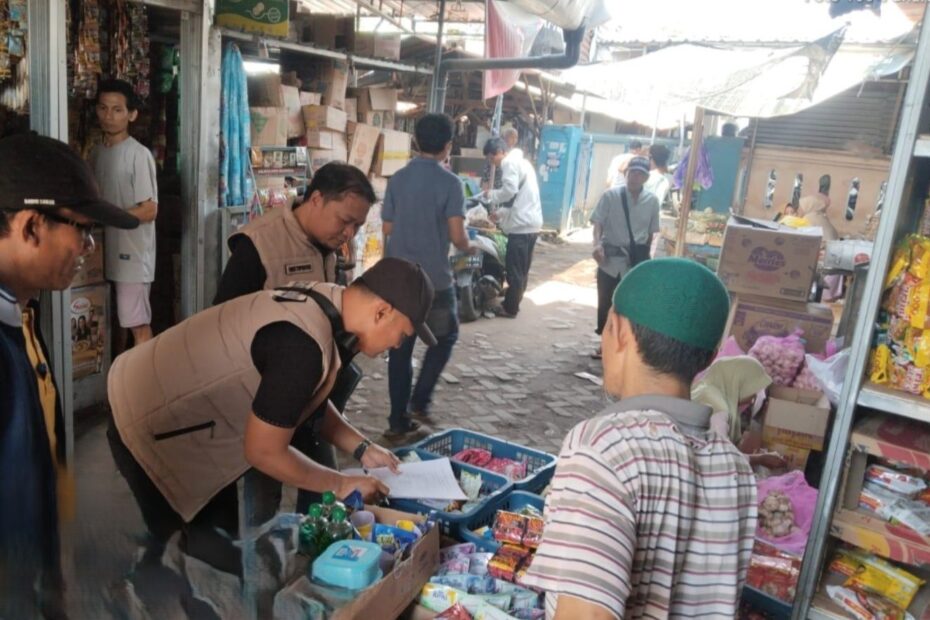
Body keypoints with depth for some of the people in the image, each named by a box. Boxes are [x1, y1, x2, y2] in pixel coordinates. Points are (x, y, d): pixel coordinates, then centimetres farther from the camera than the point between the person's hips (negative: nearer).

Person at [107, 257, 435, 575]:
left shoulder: (322, 300, -5)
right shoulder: (303, 344, -35)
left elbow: (308, 401, 11)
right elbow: (264, 452, -25)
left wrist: (363, 448, 4)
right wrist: (341, 484, -13)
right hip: (148, 426, -9)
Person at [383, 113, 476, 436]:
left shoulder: (397, 179, 5)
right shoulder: (450, 182, -10)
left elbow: (387, 229, 9)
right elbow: (457, 236, -13)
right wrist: (468, 247, 9)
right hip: (434, 278, -4)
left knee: (400, 346, 10)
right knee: (445, 336, 18)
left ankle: (398, 419, 15)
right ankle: (420, 400, 13)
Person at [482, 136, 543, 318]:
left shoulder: (510, 163, -9)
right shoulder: (521, 162, 23)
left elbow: (510, 190, -23)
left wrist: (491, 195, -5)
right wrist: (501, 212, 18)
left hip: (521, 225, -10)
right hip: (531, 223, 10)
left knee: (514, 269, -2)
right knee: (521, 269, 15)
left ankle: (510, 308, 4)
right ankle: (513, 303, 24)